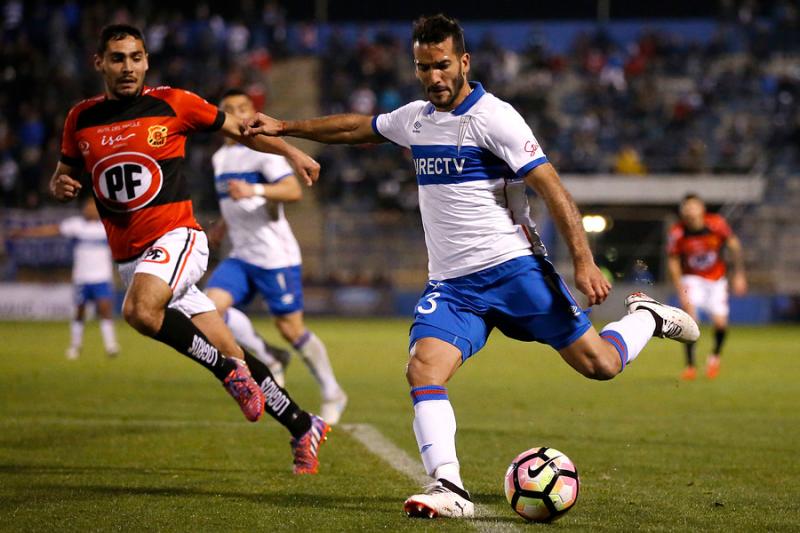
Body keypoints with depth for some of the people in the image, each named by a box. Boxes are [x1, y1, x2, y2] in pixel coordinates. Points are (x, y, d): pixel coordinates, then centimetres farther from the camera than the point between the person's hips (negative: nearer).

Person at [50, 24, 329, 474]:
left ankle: (229, 368, -15)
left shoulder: (172, 103, -2)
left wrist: (290, 152, 2)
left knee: (140, 310, -35)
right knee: (229, 356, 2)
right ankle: (304, 428, 16)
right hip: (129, 257, 4)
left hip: (176, 236, -4)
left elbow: (238, 129, 10)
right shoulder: (81, 119, 7)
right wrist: (61, 185, -2)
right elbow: (65, 174, 21)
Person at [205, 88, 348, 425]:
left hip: (275, 256, -7)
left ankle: (332, 395, 13)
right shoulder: (220, 158, 16)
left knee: (290, 328, -5)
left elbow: (294, 191, -25)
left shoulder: (263, 151, -9)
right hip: (240, 257, 7)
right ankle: (268, 360, 2)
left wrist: (254, 190, -37)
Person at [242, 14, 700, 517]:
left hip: (514, 267, -5)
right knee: (423, 370, -21)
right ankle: (449, 488, -28)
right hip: (450, 284, 5)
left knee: (599, 363, -6)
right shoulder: (415, 118, 11)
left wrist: (584, 261, -21)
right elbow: (356, 127, 31)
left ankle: (646, 317, 26)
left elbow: (551, 187, -14)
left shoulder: (493, 117, -10)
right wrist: (285, 127, 31)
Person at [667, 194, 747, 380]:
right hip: (692, 279, -1)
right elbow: (673, 262, -10)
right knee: (689, 313, -22)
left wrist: (739, 274, -5)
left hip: (716, 279, 1)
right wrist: (680, 290, -18)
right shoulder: (677, 233, -20)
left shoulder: (717, 224, -20)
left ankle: (715, 356, 26)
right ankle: (690, 365, -12)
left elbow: (733, 245, -5)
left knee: (720, 322, -6)